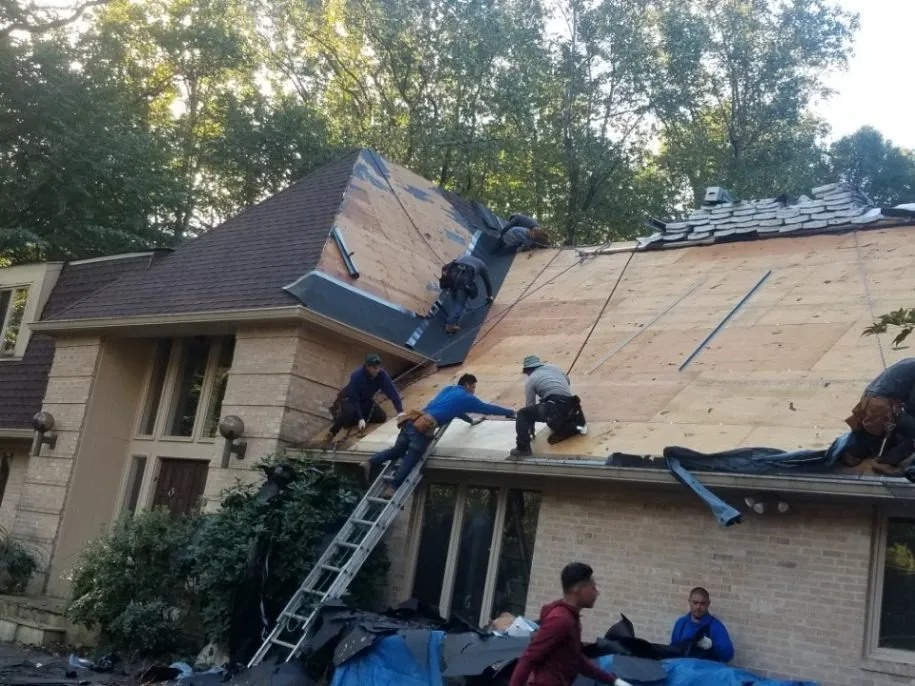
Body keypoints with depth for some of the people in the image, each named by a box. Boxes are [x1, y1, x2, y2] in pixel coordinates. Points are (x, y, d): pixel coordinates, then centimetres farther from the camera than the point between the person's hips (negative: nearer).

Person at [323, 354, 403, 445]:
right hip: (349, 399, -6)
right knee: (349, 414, -36)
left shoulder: (382, 375, -22)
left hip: (365, 400, 6)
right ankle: (338, 413, -4)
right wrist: (360, 419, -37)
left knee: (382, 417, -7)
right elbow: (354, 399, -31)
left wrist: (400, 411, -35)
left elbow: (392, 392, -24)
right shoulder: (357, 376, -33)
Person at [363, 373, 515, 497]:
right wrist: (509, 412, 35)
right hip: (424, 426, -7)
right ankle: (393, 488, -20)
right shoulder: (467, 398, 11)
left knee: (398, 451, 15)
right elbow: (487, 408, 22)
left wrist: (470, 421, 56)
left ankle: (371, 463, -4)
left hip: (413, 420, 7)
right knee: (411, 459, -8)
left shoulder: (448, 389, 30)